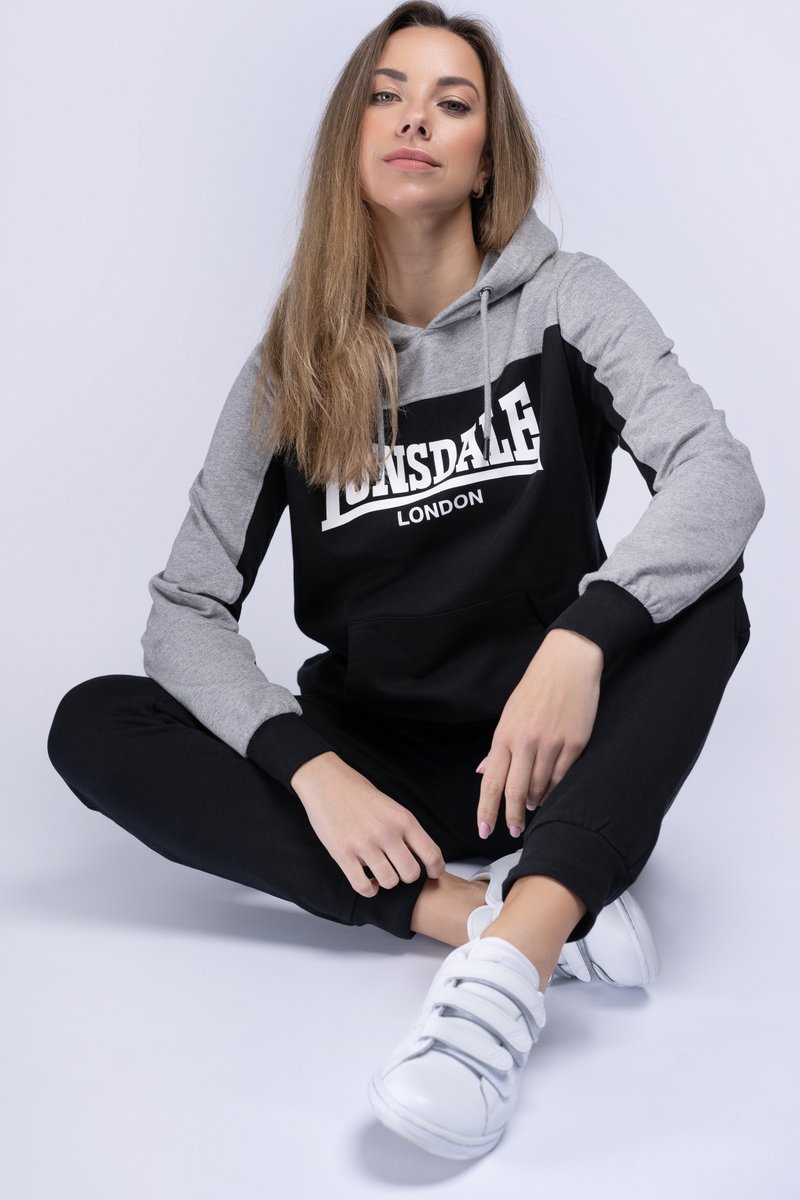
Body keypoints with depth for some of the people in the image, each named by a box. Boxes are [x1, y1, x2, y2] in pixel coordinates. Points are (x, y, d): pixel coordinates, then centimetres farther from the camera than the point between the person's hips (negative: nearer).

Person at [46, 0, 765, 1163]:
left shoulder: (564, 301, -2)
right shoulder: (291, 368, 1)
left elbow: (722, 474, -19)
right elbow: (184, 609, -5)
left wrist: (581, 638, -36)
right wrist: (312, 768, -22)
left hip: (554, 753, -1)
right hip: (374, 766, 2)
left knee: (698, 589, -28)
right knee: (92, 725, -18)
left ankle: (510, 964, -43)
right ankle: (481, 911, -28)